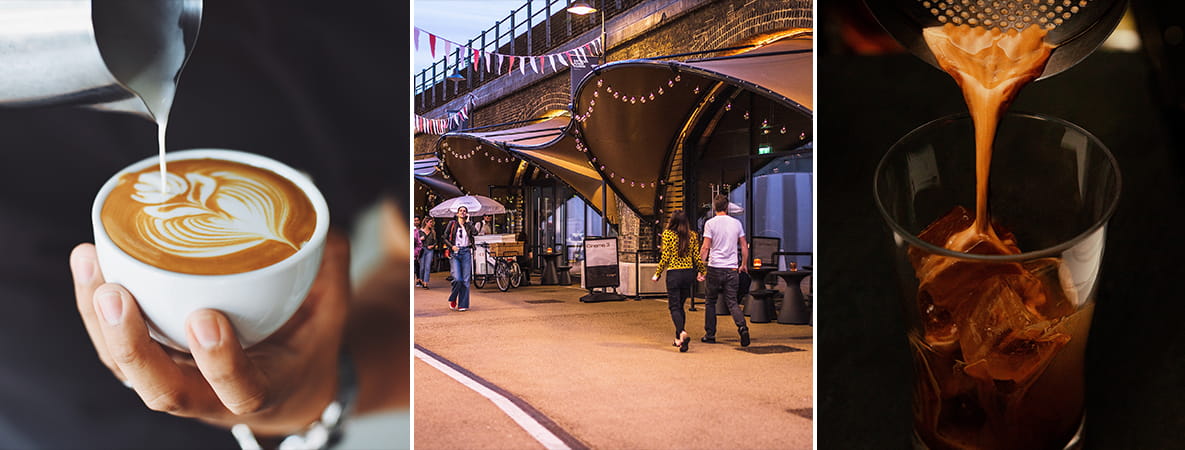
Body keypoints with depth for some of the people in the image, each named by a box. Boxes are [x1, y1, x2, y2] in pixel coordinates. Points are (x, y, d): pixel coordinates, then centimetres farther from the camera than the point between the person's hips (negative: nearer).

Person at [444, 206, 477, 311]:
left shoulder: (469, 224, 10)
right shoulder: (452, 224, 7)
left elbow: (475, 233, -10)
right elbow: (445, 238, 7)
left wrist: (467, 221, -3)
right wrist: (452, 246, -9)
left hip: (466, 252, 1)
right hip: (455, 253, -1)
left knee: (466, 280, -2)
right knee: (457, 279, -12)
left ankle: (463, 304, 4)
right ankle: (452, 299, 13)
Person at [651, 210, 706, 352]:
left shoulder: (667, 234, -7)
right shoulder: (693, 236, 4)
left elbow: (665, 257, -9)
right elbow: (697, 257, 5)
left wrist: (658, 274, 0)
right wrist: (702, 271, 19)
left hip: (674, 273, -5)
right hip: (689, 273, 5)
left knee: (674, 306, -2)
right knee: (680, 305, 17)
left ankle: (682, 333, -26)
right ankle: (678, 338, 18)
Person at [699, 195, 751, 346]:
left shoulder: (710, 223, -3)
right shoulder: (736, 223, 7)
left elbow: (705, 247, -8)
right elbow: (744, 246, 10)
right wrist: (744, 264, 22)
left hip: (715, 267, -3)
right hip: (732, 269, 3)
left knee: (710, 301, 11)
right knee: (732, 301, 5)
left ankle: (710, 334, 14)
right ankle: (742, 327, -19)